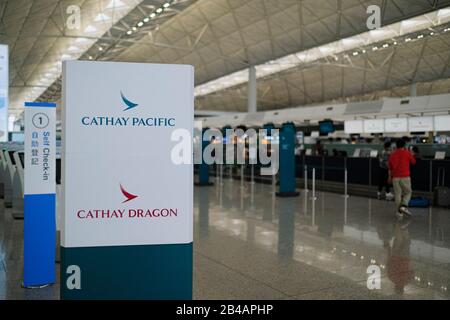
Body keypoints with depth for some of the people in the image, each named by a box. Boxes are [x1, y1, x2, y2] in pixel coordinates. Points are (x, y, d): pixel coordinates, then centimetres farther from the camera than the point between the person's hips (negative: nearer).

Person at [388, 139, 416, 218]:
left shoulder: (392, 154, 6)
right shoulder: (407, 153, -3)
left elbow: (390, 167, 13)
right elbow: (413, 162, 11)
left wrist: (390, 177, 25)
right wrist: (412, 154, 26)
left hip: (395, 177, 3)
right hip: (405, 177, -3)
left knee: (398, 194, 7)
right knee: (408, 192, 12)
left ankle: (399, 211, 6)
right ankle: (404, 206, -8)